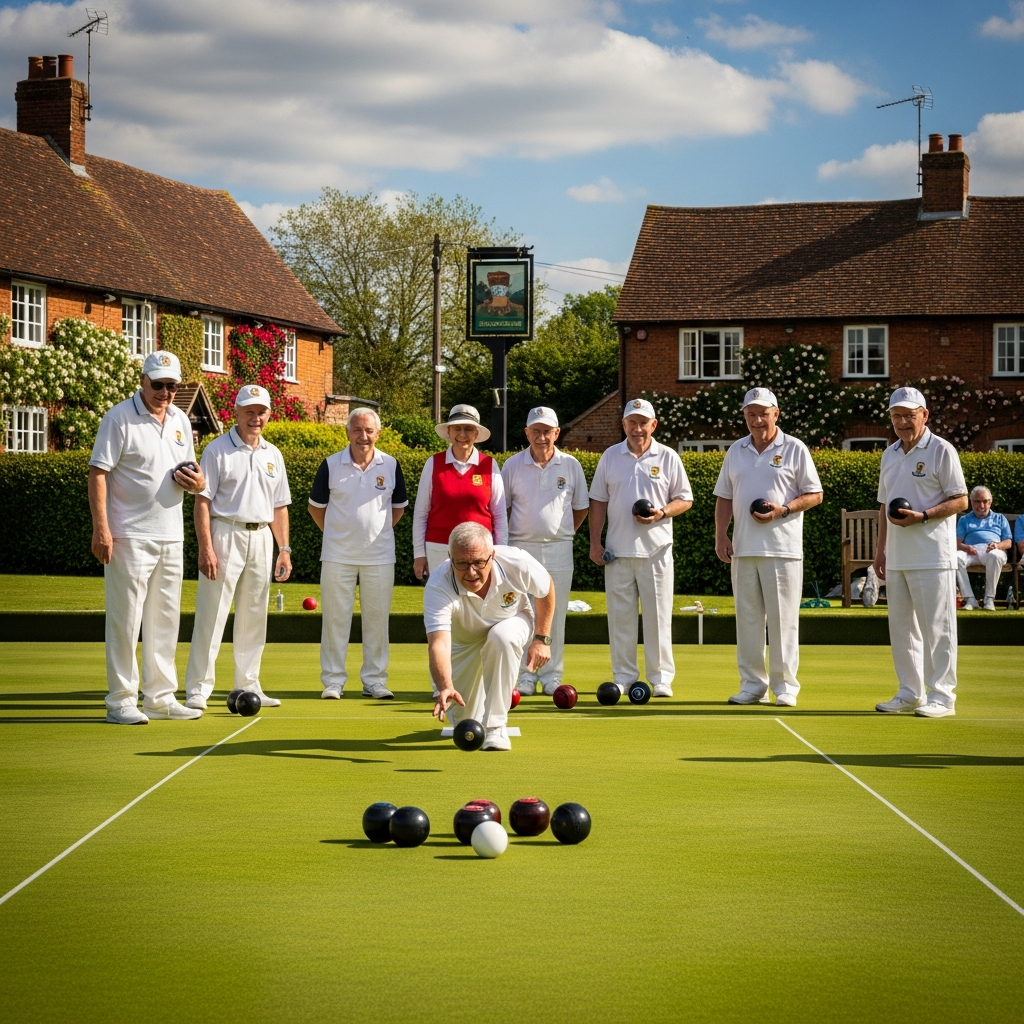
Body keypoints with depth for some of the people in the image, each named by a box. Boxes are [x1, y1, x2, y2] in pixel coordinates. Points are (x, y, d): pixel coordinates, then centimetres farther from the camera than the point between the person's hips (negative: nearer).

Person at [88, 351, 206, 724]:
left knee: (165, 620, 11)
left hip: (171, 536, 7)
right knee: (125, 619, -5)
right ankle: (121, 701, 1)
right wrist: (101, 528, -20)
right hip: (130, 536, -7)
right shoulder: (119, 418, -8)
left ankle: (160, 697, 19)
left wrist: (196, 481, -2)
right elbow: (98, 473, -12)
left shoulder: (180, 421, 13)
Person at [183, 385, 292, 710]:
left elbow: (279, 506, 17)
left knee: (254, 618, 10)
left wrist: (284, 549, 10)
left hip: (261, 538, 6)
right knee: (211, 614, -7)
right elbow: (202, 501, -8)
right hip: (225, 534, -6)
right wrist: (206, 548, -16)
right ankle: (197, 689, -5)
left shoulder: (273, 455, 13)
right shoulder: (218, 449, -3)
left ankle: (248, 685, 18)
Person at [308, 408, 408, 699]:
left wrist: (380, 531, 8)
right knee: (335, 618, 1)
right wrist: (334, 533, 5)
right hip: (338, 555, -1)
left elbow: (398, 506, 15)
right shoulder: (331, 465, -2)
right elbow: (316, 506, 9)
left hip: (379, 555, 1)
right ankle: (333, 680, 8)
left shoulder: (391, 466, 2)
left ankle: (375, 680, 13)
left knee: (377, 618, 4)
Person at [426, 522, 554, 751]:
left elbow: (546, 589, -8)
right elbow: (438, 643, -50)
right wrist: (445, 687, -67)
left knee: (502, 637, -37)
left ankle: (495, 726, -24)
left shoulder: (517, 563, -33)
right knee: (463, 718, -8)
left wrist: (542, 638, -8)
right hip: (464, 641, 0)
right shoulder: (438, 586, -37)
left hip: (512, 622, 0)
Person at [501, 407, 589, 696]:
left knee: (555, 615, 3)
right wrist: (503, 542, 3)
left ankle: (552, 675, 10)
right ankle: (525, 675, 7)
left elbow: (581, 507, 13)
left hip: (558, 550, 0)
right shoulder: (513, 465, 1)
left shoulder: (571, 466, 2)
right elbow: (500, 507, 9)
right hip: (522, 549, 0)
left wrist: (564, 533, 7)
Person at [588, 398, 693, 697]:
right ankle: (623, 677, 11)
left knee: (658, 615, -2)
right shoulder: (610, 457, 9)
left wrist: (662, 513, -13)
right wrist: (595, 541, 5)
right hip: (618, 550, 2)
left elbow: (685, 499, 6)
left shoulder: (668, 458, 3)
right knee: (620, 616, 4)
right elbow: (598, 501, 12)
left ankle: (661, 678, 4)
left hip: (656, 549, -2)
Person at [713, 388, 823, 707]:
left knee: (783, 618, -3)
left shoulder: (795, 450, 0)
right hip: (743, 549, 5)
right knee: (747, 618, 6)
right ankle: (752, 684, 12)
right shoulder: (735, 452, 14)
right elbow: (724, 497, 17)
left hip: (782, 549, -4)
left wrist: (783, 510, -15)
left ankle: (785, 686, 2)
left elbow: (815, 495, -1)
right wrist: (720, 535, 5)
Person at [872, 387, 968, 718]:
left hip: (932, 558, -7)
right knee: (901, 628, 10)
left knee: (936, 628, -5)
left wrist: (922, 516, -20)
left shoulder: (941, 451, -6)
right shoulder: (889, 455, 15)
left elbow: (961, 501, -9)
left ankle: (941, 695, 0)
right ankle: (910, 693, 19)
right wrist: (881, 549, 16)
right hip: (897, 559, 7)